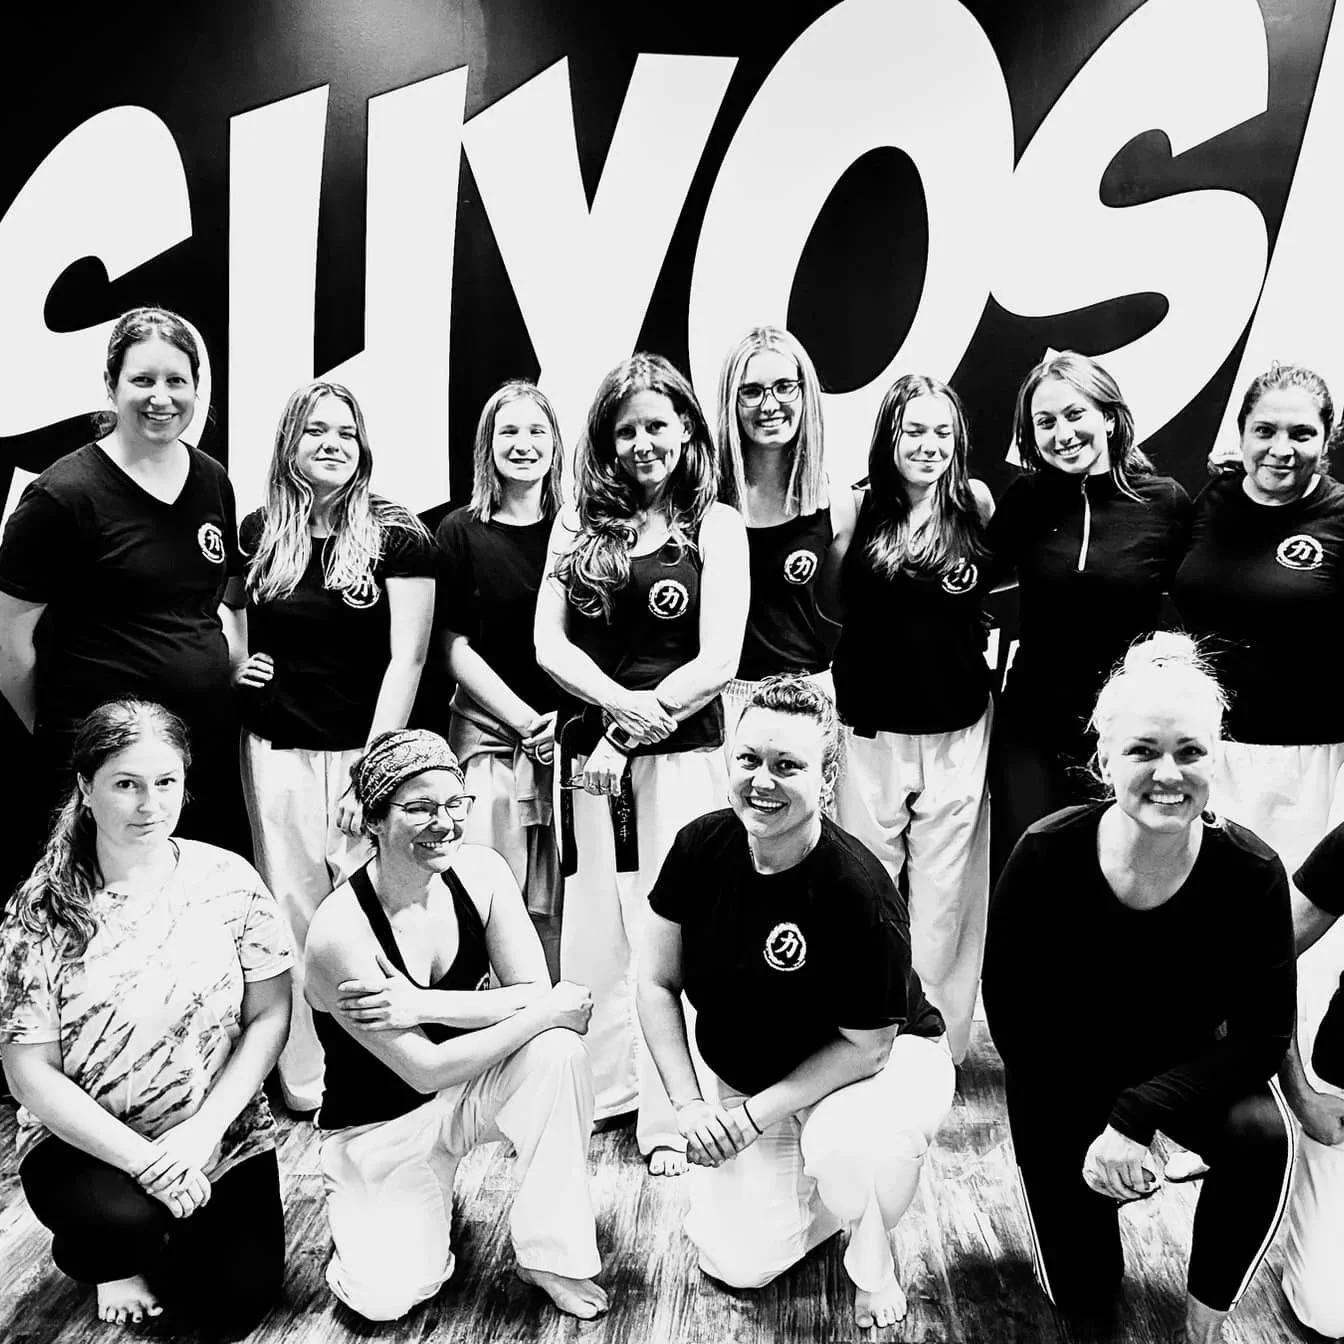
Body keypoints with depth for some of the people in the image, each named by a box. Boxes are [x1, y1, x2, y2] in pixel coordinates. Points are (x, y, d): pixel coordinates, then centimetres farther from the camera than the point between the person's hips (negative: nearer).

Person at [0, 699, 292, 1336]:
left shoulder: (229, 880, -8)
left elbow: (269, 1015, -5)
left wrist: (203, 1129, -15)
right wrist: (142, 1158, -21)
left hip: (223, 1136, 2)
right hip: (87, 1143, -1)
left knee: (238, 1302, -8)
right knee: (124, 1219, -31)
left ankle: (145, 1246, 26)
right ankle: (107, 1258, 8)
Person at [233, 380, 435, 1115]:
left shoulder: (397, 536, -4)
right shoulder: (258, 531, 7)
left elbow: (406, 658, -7)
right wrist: (233, 665, 6)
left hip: (367, 745, -3)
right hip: (276, 748, 3)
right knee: (293, 907, 5)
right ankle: (303, 1079, 17)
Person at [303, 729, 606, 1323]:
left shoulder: (480, 871, -12)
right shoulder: (340, 930, -25)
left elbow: (535, 992, -14)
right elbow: (424, 1070, -24)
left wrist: (424, 1004, -27)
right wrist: (551, 1011, -25)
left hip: (471, 1085, 3)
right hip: (382, 1125, -3)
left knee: (558, 1048, -26)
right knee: (386, 1297, -19)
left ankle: (550, 1255, -7)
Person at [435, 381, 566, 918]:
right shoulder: (460, 532, 2)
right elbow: (456, 647, 1)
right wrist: (526, 721, -7)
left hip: (570, 735, 1)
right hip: (489, 736, -1)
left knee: (561, 908, 5)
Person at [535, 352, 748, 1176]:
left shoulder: (715, 525, 1)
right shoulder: (579, 522, 9)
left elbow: (719, 660, -7)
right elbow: (550, 644, 2)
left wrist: (627, 732, -11)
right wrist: (618, 702, -16)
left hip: (683, 752, -3)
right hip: (592, 750, 3)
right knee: (594, 927, 10)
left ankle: (671, 1118, 18)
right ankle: (602, 1088, 30)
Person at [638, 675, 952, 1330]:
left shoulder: (859, 893, -30)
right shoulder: (701, 845, -17)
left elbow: (865, 1046, -19)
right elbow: (657, 981, -6)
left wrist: (755, 1113, -19)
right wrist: (689, 1104, -10)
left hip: (882, 1062, -4)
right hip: (737, 1074, 4)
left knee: (842, 1150, -36)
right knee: (739, 1265, -4)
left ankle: (872, 1262, 0)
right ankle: (808, 1182, 29)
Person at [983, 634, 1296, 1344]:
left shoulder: (1251, 872, -22)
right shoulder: (1046, 855, -25)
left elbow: (1262, 1032, -16)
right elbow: (1008, 1008, -14)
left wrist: (1137, 1116, -26)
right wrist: (1089, 1134, -15)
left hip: (1186, 1066, 1)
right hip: (1064, 1073, 0)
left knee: (1261, 1137, -33)